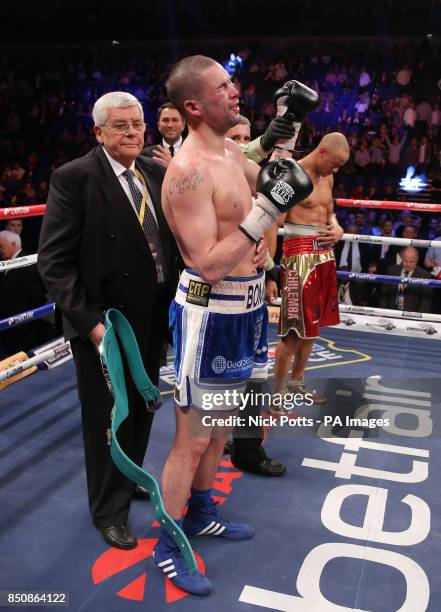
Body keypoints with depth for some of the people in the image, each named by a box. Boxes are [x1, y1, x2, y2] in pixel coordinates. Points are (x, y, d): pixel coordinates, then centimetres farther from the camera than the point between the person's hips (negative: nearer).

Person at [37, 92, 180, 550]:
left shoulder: (156, 173, 3)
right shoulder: (73, 178, -14)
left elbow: (173, 237, 10)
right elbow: (54, 263, -16)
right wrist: (89, 322, -20)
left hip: (153, 319, 6)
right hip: (105, 327, -5)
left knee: (141, 410, 21)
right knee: (107, 420, 11)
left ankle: (128, 479, 47)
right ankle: (109, 510, 33)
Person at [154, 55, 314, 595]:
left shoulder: (229, 151, 8)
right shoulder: (188, 171, -21)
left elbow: (266, 182, 27)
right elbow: (209, 264, -27)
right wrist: (267, 210, -28)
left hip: (242, 306, 10)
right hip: (210, 313, -9)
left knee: (220, 424, 22)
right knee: (192, 439, 3)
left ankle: (199, 514, 42)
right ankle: (167, 547, 23)